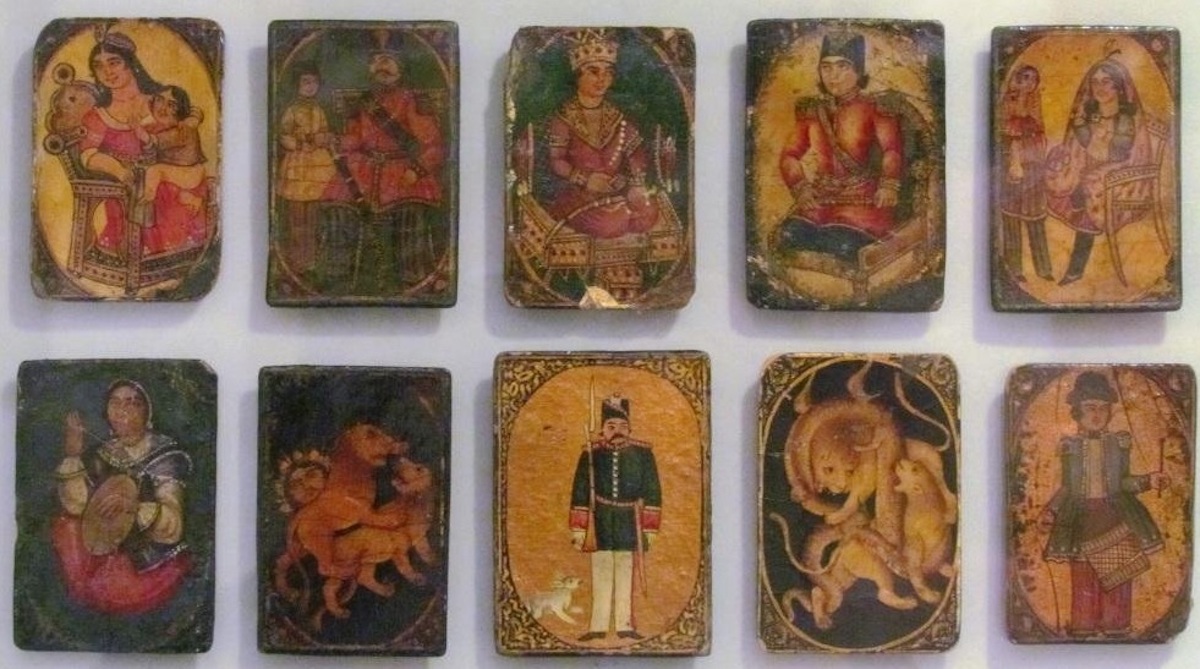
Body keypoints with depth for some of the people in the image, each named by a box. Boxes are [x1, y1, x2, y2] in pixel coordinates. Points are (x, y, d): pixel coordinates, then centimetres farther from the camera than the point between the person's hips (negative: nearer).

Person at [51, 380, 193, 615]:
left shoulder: (165, 456, -11)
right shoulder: (102, 455, 5)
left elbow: (172, 526, -22)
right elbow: (75, 506, -10)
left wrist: (133, 505, -39)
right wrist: (72, 454, -17)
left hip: (153, 567, -4)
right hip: (106, 556, 5)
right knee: (65, 524, -12)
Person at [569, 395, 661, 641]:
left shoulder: (642, 452, -1)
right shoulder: (591, 453, -1)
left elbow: (652, 492, 3)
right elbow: (579, 493, 2)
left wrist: (649, 529, 1)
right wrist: (578, 530, 1)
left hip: (629, 522, 0)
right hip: (600, 523, 0)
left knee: (626, 574, 7)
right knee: (601, 574, 4)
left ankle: (624, 625, 15)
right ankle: (598, 626, 10)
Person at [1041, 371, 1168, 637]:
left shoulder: (1119, 442, 6)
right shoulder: (1070, 445, 6)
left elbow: (1123, 481, 6)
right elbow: (1067, 487, 9)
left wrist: (1148, 480, -9)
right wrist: (1051, 510, -2)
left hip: (1115, 517, 0)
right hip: (1082, 519, 0)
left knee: (1117, 574, -1)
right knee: (1084, 578, 1)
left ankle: (1115, 626, 8)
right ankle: (1083, 628, 8)